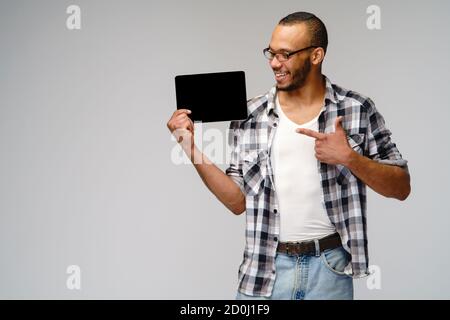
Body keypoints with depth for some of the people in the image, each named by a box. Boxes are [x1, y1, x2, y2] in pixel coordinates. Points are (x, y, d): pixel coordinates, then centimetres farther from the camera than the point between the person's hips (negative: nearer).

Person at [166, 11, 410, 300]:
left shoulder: (357, 109, -3)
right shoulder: (249, 116, 1)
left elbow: (401, 188, -2)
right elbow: (238, 201, 4)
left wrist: (349, 157, -16)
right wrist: (192, 148, -5)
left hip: (330, 267, -1)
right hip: (265, 270, 1)